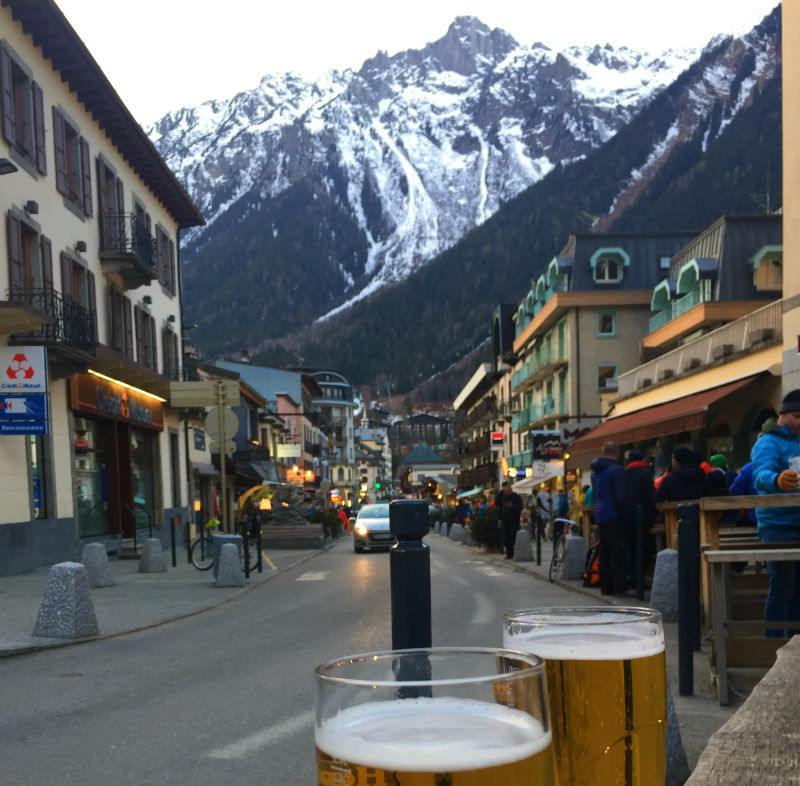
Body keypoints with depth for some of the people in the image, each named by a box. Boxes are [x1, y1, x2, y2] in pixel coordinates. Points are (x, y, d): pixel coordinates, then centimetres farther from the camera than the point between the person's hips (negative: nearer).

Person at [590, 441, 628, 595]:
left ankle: (606, 586, 14)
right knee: (619, 553, -4)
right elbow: (620, 496, -17)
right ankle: (620, 586, -4)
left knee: (603, 553, 12)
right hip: (613, 517, -8)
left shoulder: (595, 471, 15)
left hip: (599, 517, 8)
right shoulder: (616, 469, -12)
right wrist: (623, 514, -11)